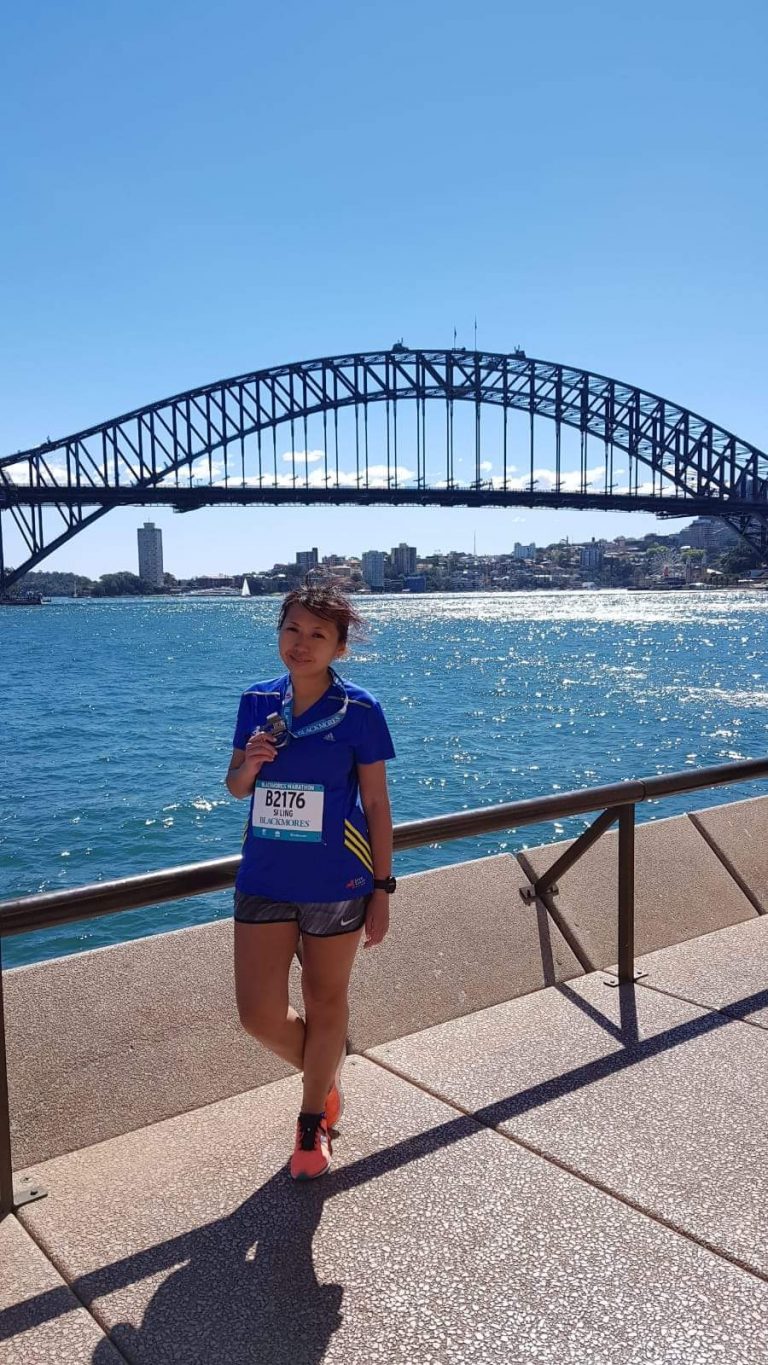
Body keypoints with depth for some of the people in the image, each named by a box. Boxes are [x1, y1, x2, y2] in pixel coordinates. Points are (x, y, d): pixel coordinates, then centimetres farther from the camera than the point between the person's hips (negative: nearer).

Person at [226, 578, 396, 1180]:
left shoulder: (358, 710, -10)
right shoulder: (258, 700, 1)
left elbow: (377, 805, -6)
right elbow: (236, 787, 10)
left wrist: (382, 889, -6)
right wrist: (249, 764, -13)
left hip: (336, 883, -3)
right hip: (264, 880, 4)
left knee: (325, 1001, 14)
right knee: (259, 1014, 5)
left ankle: (313, 1122, 37)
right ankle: (327, 1075, 36)